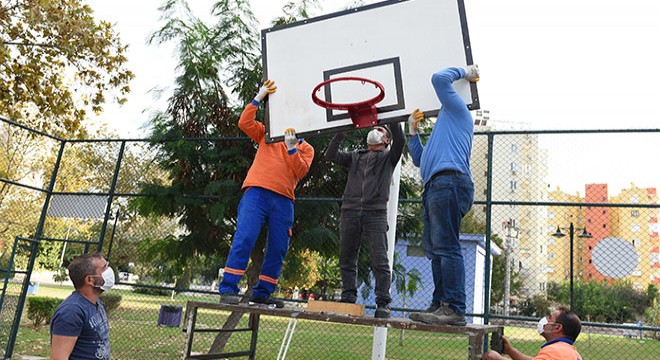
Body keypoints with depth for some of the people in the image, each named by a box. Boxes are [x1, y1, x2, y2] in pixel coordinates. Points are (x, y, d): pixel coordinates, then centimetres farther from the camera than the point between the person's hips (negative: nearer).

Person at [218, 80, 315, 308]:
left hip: (283, 200, 2)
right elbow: (244, 122, 7)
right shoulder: (267, 134, 19)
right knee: (244, 239, -14)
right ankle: (228, 290, -10)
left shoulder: (306, 148, 18)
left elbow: (301, 171, 2)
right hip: (257, 192, -2)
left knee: (278, 249, 1)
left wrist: (291, 148, -10)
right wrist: (259, 98, 5)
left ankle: (262, 294, 12)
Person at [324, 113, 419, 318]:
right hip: (350, 211, 3)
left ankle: (383, 303, -4)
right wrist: (341, 134, 8)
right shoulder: (355, 156, 25)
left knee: (380, 261, -8)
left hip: (375, 213, -3)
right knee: (347, 259, 3)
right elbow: (330, 155, 15)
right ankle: (348, 300, 10)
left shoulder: (388, 157, 17)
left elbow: (400, 142, -2)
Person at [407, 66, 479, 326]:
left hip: (449, 183, -10)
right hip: (437, 187, 10)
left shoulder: (458, 110, 12)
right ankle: (439, 305, 11)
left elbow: (439, 78, 2)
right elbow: (419, 160, 38)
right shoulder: (443, 127, 37)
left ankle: (454, 309, -19)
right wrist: (413, 133, 37)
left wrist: (463, 73, 19)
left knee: (446, 247, -17)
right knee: (435, 250, 8)